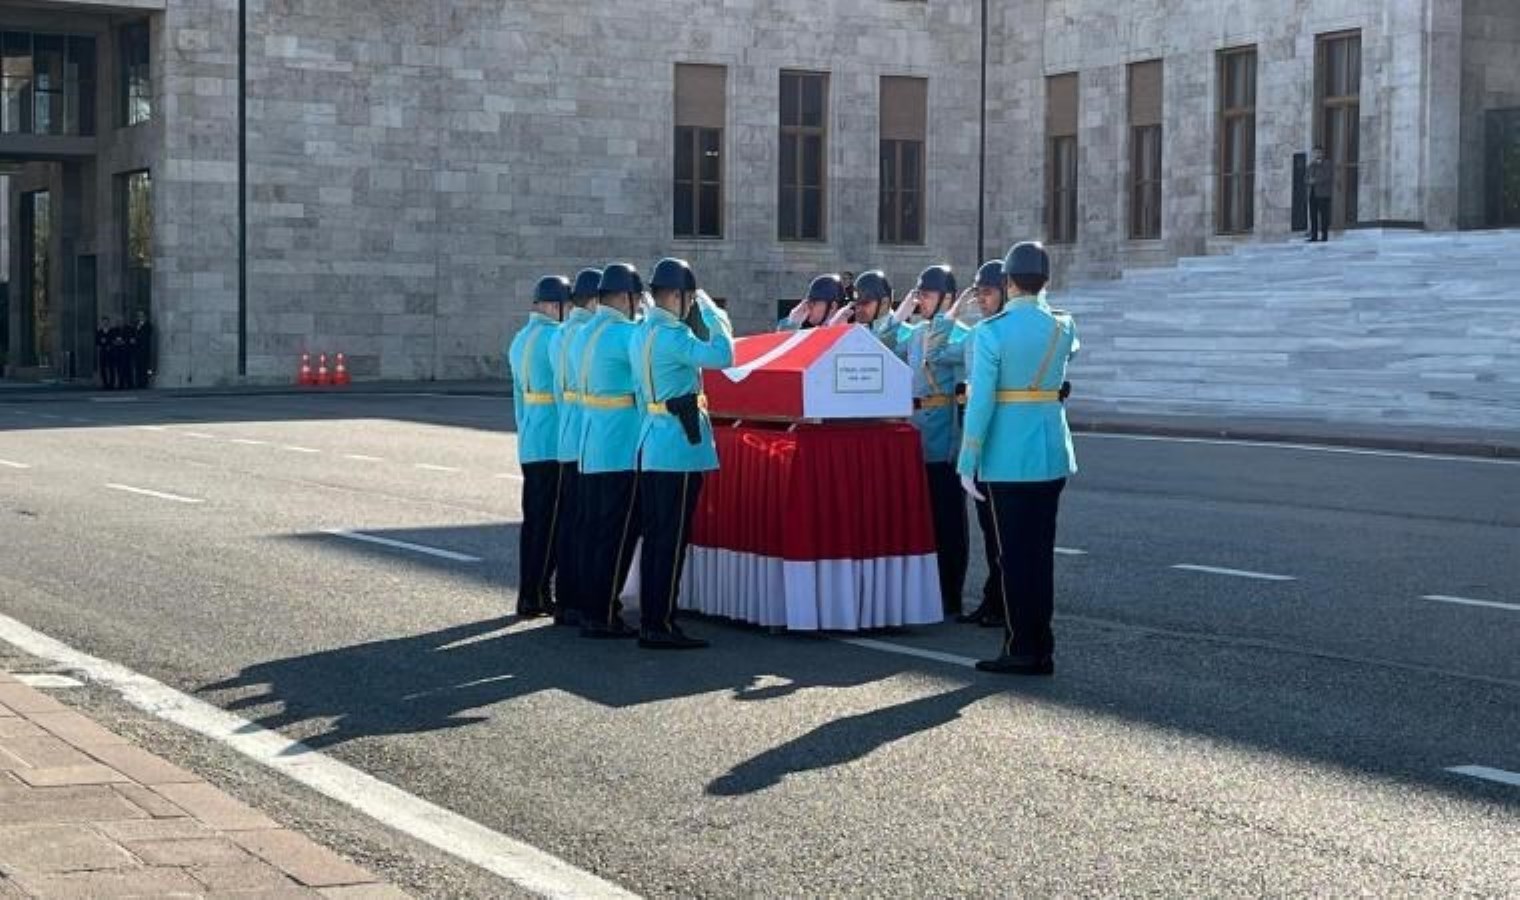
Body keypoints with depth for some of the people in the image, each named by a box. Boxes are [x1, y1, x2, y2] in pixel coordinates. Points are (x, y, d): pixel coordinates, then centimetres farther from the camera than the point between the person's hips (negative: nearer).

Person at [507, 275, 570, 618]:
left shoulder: (520, 340, 16)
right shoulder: (555, 337, -13)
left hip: (529, 444, 9)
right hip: (555, 444, -9)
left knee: (532, 519, 12)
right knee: (549, 521, -4)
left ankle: (528, 594, 15)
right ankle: (538, 595, -1)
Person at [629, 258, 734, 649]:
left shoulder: (641, 333, 12)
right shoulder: (671, 335, -17)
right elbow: (723, 356, -23)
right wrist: (712, 312, -10)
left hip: (651, 445, 9)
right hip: (679, 446, -9)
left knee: (655, 536, 12)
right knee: (672, 539, -5)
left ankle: (649, 620, 16)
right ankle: (661, 625, -2)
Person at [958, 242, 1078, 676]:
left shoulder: (990, 332, -12)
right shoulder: (1063, 328, 3)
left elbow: (980, 402, -15)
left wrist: (967, 464, -11)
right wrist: (1039, 304, 26)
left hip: (1008, 458, -5)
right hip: (1053, 455, 5)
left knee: (1014, 554, 2)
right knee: (1041, 552, 11)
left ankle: (1022, 650, 4)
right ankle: (1043, 651, 15)